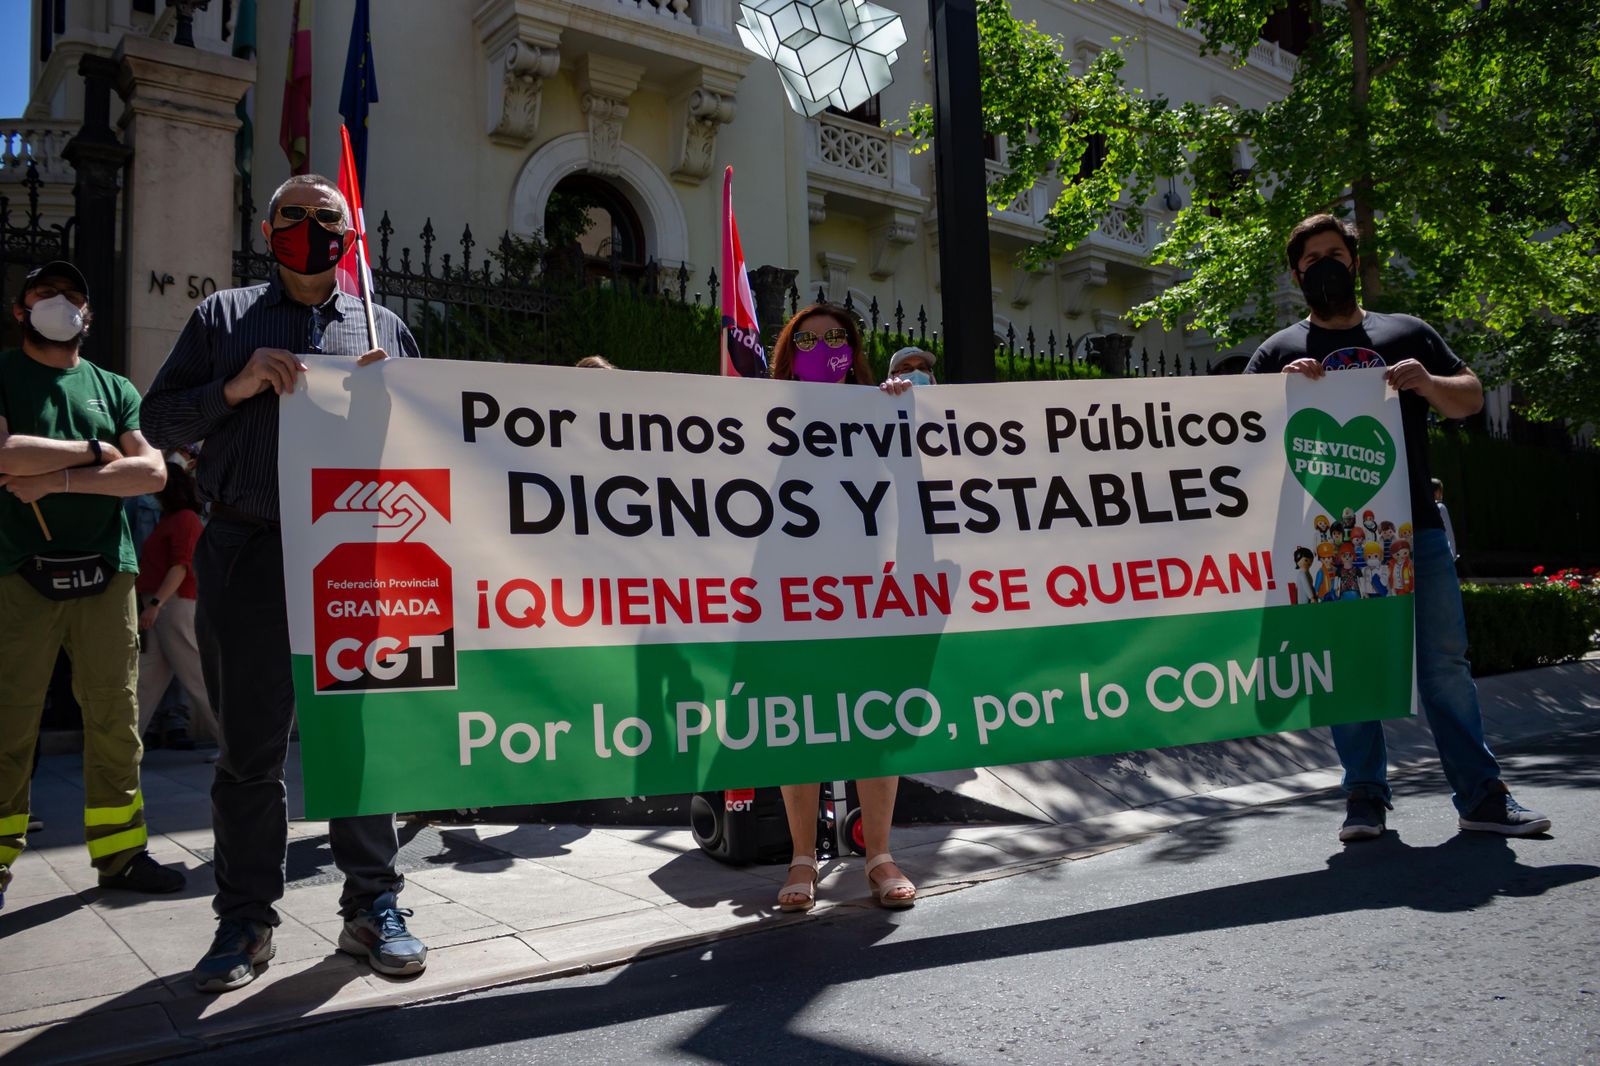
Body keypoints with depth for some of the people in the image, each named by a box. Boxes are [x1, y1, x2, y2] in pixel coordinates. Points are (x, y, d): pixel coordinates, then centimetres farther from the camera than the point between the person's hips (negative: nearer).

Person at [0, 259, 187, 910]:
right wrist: (94, 452, -3)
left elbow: (152, 471, 3)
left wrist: (58, 479, -6)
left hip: (106, 573, 3)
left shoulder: (114, 388, 17)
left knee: (115, 720, 4)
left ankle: (119, 852, 11)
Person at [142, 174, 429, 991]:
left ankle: (373, 906, 14)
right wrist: (235, 388, -8)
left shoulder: (384, 328, 16)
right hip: (249, 556, 0)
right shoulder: (223, 317, 14)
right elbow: (159, 418, 8)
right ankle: (245, 918, 17)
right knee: (249, 745, 5)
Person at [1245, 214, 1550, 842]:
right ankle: (1365, 796, 12)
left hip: (1416, 530, 2)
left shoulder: (1407, 334, 15)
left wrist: (1428, 383, -6)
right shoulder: (1280, 352, 9)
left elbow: (1471, 399, 16)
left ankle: (1482, 796, 13)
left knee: (1446, 664, 4)